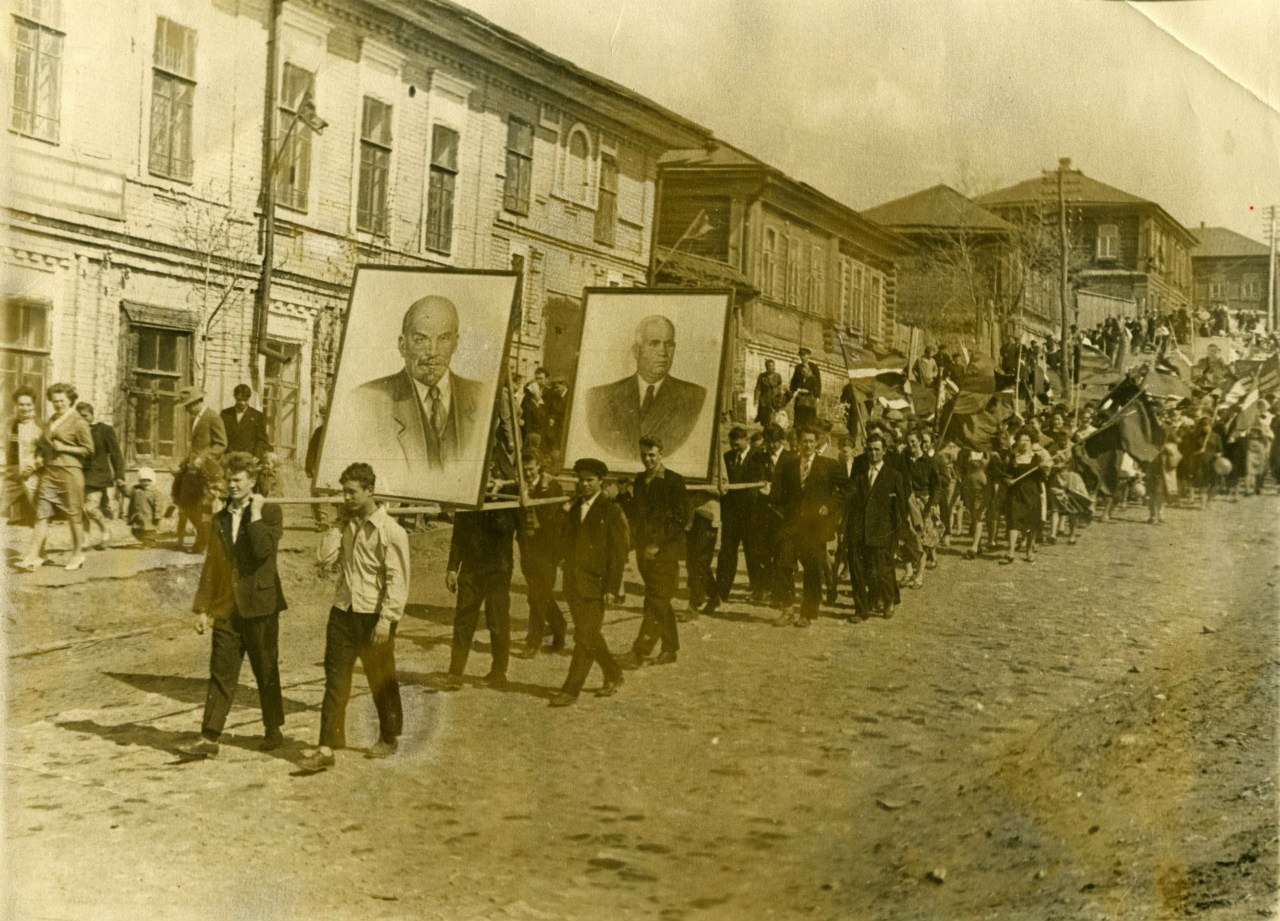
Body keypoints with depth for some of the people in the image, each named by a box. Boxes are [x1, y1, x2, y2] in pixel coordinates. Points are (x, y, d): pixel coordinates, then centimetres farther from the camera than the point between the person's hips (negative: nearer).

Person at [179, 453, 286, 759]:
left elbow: (263, 550, -20)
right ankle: (209, 738, -1)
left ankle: (273, 730, 23)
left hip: (260, 606, -4)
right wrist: (202, 608, 10)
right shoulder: (219, 520, 12)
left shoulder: (269, 513, -3)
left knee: (266, 672, 8)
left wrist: (255, 514, -16)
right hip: (227, 608, 4)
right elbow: (211, 567, 14)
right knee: (220, 674, 0)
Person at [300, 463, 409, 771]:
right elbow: (324, 560, 1)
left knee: (382, 682, 11)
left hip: (373, 615, -5)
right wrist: (338, 525, -2)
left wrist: (386, 619, -18)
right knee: (335, 680, -1)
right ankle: (327, 748, -2)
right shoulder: (345, 525, 9)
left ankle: (389, 737, 30)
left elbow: (397, 580, -13)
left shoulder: (390, 531, -10)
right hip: (343, 610, 5)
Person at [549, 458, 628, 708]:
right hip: (574, 583, 7)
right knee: (588, 635, 15)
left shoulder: (610, 511, -8)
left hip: (594, 584, -7)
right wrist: (567, 579, 11)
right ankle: (613, 676, 31)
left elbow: (618, 552, -10)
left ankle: (571, 690, -5)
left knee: (586, 638, -7)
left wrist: (612, 588, -14)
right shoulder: (575, 507, 13)